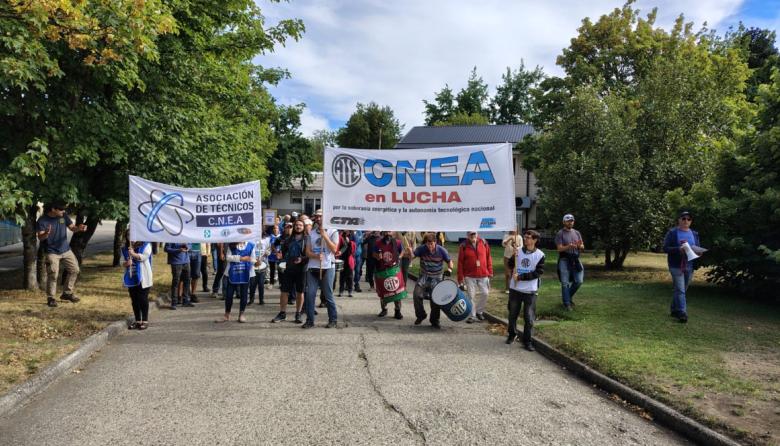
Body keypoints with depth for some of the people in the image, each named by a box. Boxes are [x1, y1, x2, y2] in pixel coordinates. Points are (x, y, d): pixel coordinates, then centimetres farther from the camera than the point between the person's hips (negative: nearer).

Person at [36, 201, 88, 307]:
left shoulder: (64, 216, -2)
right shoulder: (42, 221, -15)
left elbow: (72, 228, 3)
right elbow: (40, 238, -17)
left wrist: (79, 228, -21)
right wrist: (46, 234, -40)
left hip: (66, 250, 5)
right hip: (52, 252, -5)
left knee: (74, 270, 7)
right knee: (53, 275, -11)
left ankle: (67, 293, 23)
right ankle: (50, 298, 5)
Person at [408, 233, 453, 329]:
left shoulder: (441, 250, -9)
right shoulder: (421, 248, -8)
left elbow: (449, 261, 1)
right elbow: (412, 256, -13)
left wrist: (450, 268, -20)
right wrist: (410, 252, -36)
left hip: (436, 278, -1)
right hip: (424, 276, 1)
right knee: (417, 294, -16)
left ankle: (434, 321, 18)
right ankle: (420, 315, 6)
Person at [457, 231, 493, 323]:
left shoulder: (483, 242, 0)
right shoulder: (463, 246, -6)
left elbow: (488, 257, 5)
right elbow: (460, 262, -5)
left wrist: (490, 271, 3)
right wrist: (460, 276, -7)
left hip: (483, 275, 2)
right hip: (469, 275, -2)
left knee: (484, 293, 5)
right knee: (471, 296, 2)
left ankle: (479, 311, 26)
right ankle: (471, 315, 13)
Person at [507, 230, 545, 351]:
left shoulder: (540, 255, -7)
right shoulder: (518, 251, 2)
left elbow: (538, 273, -11)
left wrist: (520, 277, -16)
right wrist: (513, 257, -15)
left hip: (530, 291, -3)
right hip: (515, 288, 3)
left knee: (529, 317, 1)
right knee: (512, 314, 14)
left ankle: (527, 341, 14)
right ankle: (512, 334, 35)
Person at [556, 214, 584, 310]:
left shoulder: (577, 233, 13)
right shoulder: (560, 234, -2)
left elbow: (582, 247, 14)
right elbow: (559, 248, -9)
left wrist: (580, 245, -10)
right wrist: (569, 246, -27)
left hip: (575, 260, 5)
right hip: (564, 260, -5)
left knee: (579, 281, 2)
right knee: (565, 283, -4)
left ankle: (569, 296, 26)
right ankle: (567, 303, 5)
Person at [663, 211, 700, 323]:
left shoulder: (694, 234, 13)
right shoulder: (672, 233, -3)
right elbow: (665, 248, -7)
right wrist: (679, 249, -23)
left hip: (690, 266, 5)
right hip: (676, 265, -5)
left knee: (683, 290, 12)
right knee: (680, 290, -11)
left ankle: (674, 310, 25)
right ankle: (682, 313, -14)